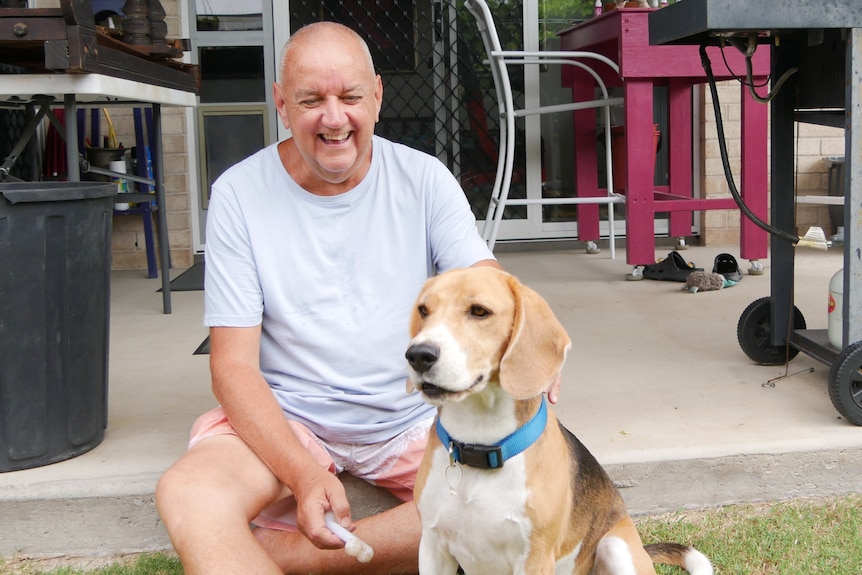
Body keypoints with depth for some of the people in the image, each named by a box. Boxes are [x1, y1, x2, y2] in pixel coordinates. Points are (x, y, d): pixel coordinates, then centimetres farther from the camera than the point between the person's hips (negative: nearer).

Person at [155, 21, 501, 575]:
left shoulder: (424, 179, -2)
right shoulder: (239, 194, -7)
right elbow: (234, 365, -10)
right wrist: (304, 475, -26)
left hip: (412, 418, 3)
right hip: (285, 417, -2)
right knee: (186, 496, -32)